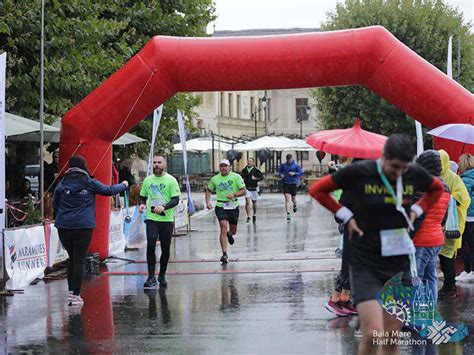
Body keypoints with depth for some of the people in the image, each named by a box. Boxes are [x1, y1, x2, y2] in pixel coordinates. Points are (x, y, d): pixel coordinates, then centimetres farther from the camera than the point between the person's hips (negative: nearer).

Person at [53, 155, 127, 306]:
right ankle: (75, 295, -2)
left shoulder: (62, 183, 4)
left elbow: (54, 204, 11)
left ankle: (71, 291, 16)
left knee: (72, 259, 17)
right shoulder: (89, 183, -3)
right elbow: (108, 190, 7)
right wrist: (123, 185, 25)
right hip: (83, 226, -3)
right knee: (79, 260, 0)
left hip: (64, 226, 3)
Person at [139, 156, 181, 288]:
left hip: (167, 219, -1)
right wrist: (142, 204, -3)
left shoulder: (171, 180, -2)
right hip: (151, 218, 1)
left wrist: (164, 207, -23)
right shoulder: (148, 180, 8)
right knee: (150, 245, -13)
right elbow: (143, 196, 19)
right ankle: (151, 277, -11)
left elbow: (176, 200, -7)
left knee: (165, 248, 6)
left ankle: (162, 276, 21)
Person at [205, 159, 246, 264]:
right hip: (220, 206, -1)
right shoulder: (215, 179, 3)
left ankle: (229, 234, 54)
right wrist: (208, 202, 4)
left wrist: (234, 195, -22)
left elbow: (243, 191, -4)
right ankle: (224, 254, -15)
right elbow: (208, 190, 18)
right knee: (223, 229, -15)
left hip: (233, 206, 1)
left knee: (233, 231, 14)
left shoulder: (236, 177, -3)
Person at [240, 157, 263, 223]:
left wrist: (255, 178, -19)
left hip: (254, 188, -1)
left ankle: (254, 215, 32)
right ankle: (248, 216, -10)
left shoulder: (256, 170, -6)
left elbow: (261, 177, -5)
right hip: (247, 188, 1)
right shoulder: (244, 170, 3)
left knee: (254, 202, 12)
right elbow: (242, 177, 16)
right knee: (247, 202, -13)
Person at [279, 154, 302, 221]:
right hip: (286, 183, 0)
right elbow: (280, 171, 16)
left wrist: (294, 173, -18)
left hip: (293, 183, 0)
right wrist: (281, 175, -7)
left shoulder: (296, 165, -3)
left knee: (293, 198, 12)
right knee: (287, 198, -12)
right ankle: (288, 214, -13)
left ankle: (295, 205, 50)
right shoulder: (283, 165, 3)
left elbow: (301, 173, -1)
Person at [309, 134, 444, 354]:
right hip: (365, 264, -4)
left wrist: (415, 211, 8)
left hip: (399, 263, 4)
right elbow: (317, 190, 0)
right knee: (372, 334, -18)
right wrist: (347, 216, -6)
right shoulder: (359, 172, -11)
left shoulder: (414, 174, 0)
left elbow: (438, 189, 22)